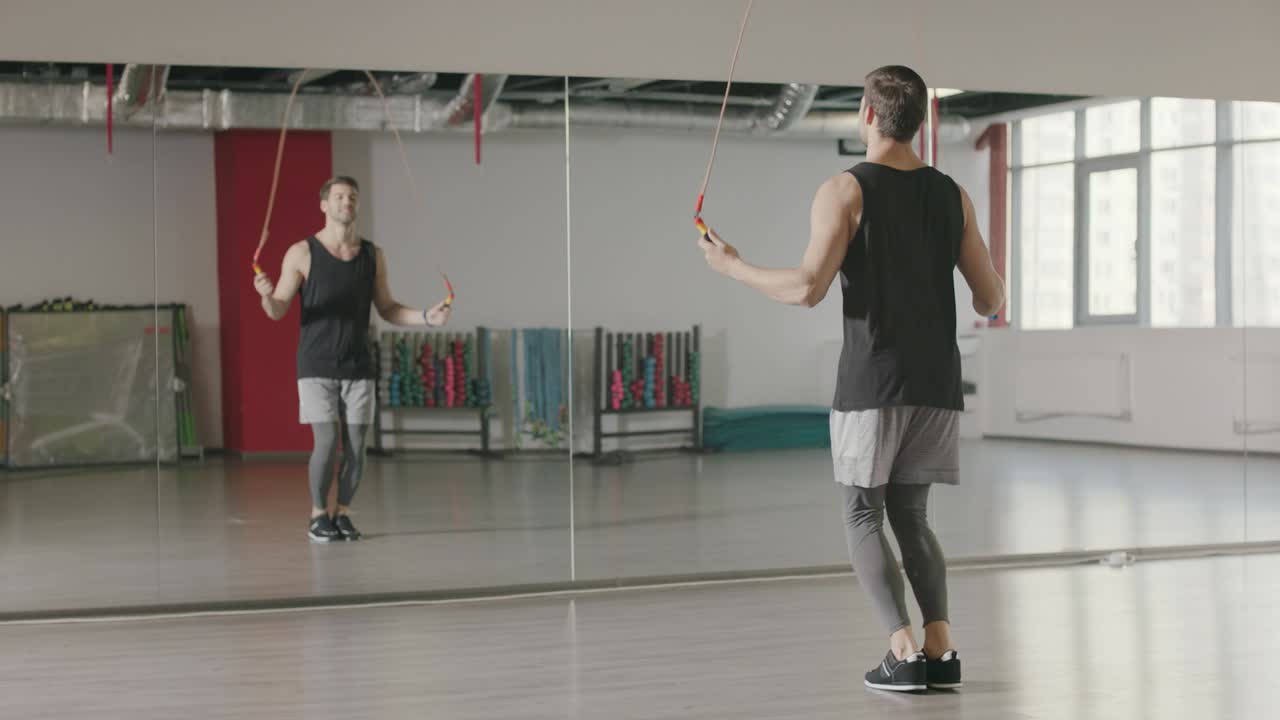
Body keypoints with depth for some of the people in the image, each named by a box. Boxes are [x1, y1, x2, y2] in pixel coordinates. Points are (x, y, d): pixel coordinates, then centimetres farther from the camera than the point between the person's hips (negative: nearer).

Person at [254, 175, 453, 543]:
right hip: (316, 368, -3)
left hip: (358, 368, 3)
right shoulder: (302, 253, -4)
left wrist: (426, 317, -2)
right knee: (326, 443, -10)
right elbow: (278, 310, -4)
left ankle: (342, 513, 19)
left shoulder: (372, 255, 6)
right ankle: (318, 515, 9)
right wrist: (266, 295, -26)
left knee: (355, 447, 1)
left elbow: (387, 309, 13)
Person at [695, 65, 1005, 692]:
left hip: (872, 386, -5)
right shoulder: (952, 196, 9)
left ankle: (904, 653, -4)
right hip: (937, 387, 5)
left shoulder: (846, 191, -6)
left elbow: (807, 289, -16)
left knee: (863, 517, 7)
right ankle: (940, 650, 5)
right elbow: (992, 300, 10)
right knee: (910, 515, 17)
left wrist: (732, 266, -1)